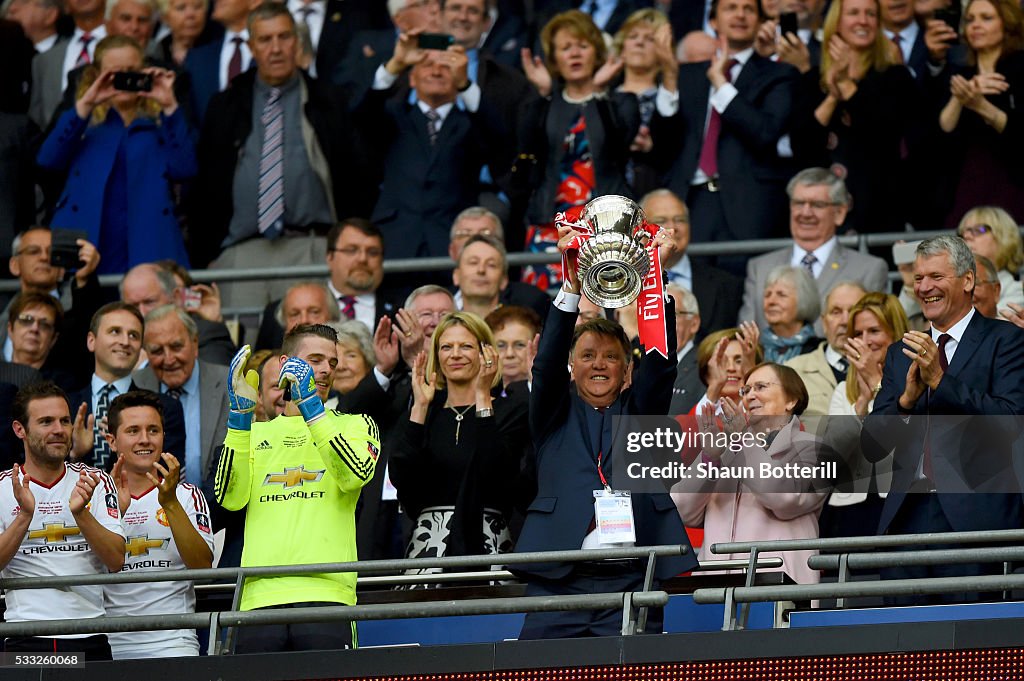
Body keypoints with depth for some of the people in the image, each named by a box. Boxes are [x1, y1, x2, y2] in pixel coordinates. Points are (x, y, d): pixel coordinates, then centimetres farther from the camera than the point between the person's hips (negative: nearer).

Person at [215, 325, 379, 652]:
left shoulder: (353, 425, 16)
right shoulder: (257, 432, 22)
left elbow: (354, 476, -6)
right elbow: (230, 498, 5)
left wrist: (310, 407, -10)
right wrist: (240, 414, -2)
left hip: (326, 593, -2)